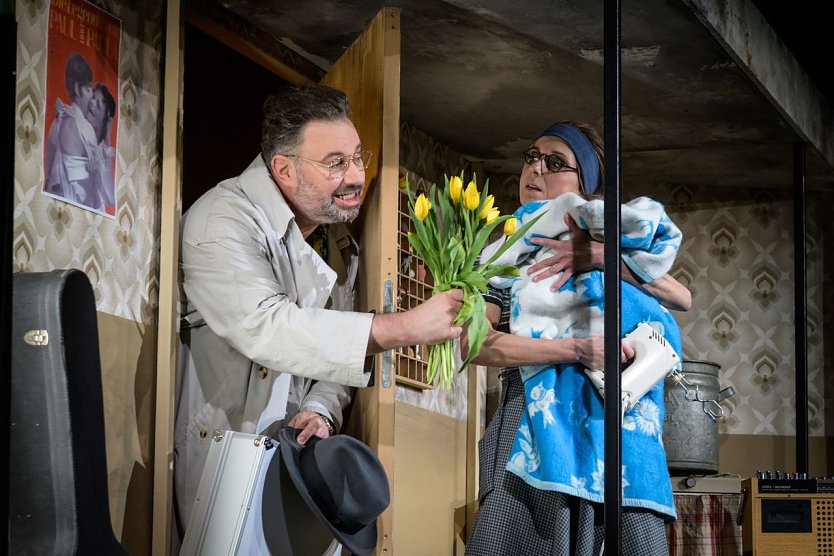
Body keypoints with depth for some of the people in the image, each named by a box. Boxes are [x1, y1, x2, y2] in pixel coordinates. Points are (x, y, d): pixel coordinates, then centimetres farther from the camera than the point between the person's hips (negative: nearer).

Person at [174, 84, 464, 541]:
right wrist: (405, 327, -37)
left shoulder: (340, 246, 10)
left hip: (287, 455, 7)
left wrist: (319, 411, -11)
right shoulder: (223, 220, -18)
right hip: (214, 458, -7)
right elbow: (262, 325, -34)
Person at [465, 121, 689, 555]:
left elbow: (682, 299, 1)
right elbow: (475, 343, -8)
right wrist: (575, 349, -17)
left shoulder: (604, 241, 16)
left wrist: (603, 258, -11)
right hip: (534, 431, -1)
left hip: (613, 423, 2)